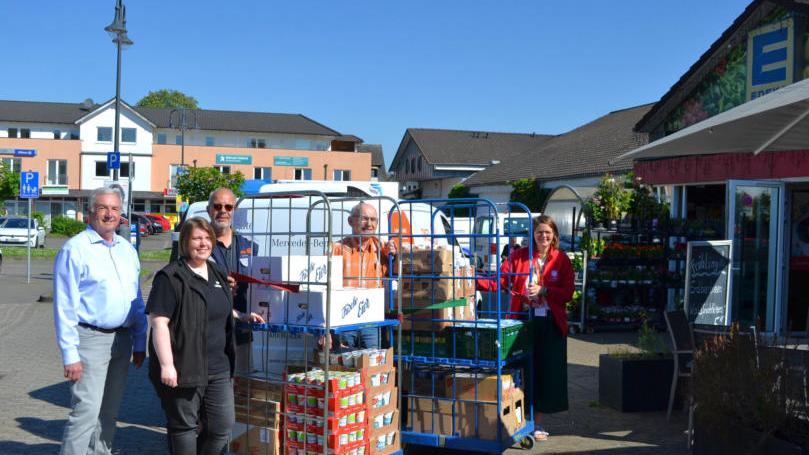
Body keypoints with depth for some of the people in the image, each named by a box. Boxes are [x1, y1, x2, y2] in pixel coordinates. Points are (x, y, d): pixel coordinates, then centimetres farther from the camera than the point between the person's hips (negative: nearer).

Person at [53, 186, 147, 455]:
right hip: (91, 339, -7)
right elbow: (64, 306, -11)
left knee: (109, 412, 13)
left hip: (122, 339, 7)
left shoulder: (127, 249, 12)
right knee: (86, 412, -10)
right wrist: (70, 354, -15)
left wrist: (139, 344, 13)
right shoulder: (75, 249, -8)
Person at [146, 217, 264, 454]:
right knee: (184, 426, 6)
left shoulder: (217, 274, 14)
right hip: (184, 368, -7)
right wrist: (166, 364, -20)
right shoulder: (171, 278, -10)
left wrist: (242, 316, 15)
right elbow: (159, 322, -15)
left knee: (224, 423, 8)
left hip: (219, 368, 7)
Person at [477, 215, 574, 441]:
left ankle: (537, 423, 19)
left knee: (546, 371, 5)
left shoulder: (561, 260, 2)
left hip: (551, 324, 0)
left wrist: (543, 290, -16)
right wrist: (475, 281, -18)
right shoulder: (518, 256, 3)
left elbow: (567, 293, -2)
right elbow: (500, 281, -4)